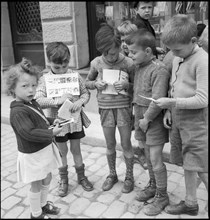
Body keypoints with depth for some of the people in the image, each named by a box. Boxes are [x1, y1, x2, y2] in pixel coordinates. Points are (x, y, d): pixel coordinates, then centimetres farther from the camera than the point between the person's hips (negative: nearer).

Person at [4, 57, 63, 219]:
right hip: (32, 155, -9)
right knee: (36, 185, 10)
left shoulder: (32, 103, 2)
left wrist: (52, 121, 2)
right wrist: (51, 133, -27)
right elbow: (29, 133, -33)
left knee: (47, 179, 24)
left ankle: (43, 204, 47)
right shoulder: (18, 112, -27)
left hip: (44, 150, 9)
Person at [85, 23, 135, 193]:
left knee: (126, 144, 8)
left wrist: (126, 85, -22)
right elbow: (87, 82, 10)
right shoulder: (96, 63, -4)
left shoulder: (128, 63, -11)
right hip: (105, 108, 2)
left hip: (123, 107, -2)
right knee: (110, 144, 14)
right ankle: (112, 174, 35)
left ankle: (129, 177, 28)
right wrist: (96, 84, -12)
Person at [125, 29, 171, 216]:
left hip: (154, 119, -8)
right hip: (141, 116, 8)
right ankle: (153, 185, 38)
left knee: (155, 159, 0)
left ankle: (162, 196, 18)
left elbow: (158, 100, -22)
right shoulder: (138, 67, 7)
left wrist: (147, 119, -15)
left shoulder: (159, 70, -19)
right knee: (148, 155, 19)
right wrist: (138, 114, 8)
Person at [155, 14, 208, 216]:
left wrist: (173, 102, -23)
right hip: (178, 120, 7)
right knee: (187, 164, 18)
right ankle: (190, 203, 35)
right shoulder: (177, 59, 6)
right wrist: (169, 111, 7)